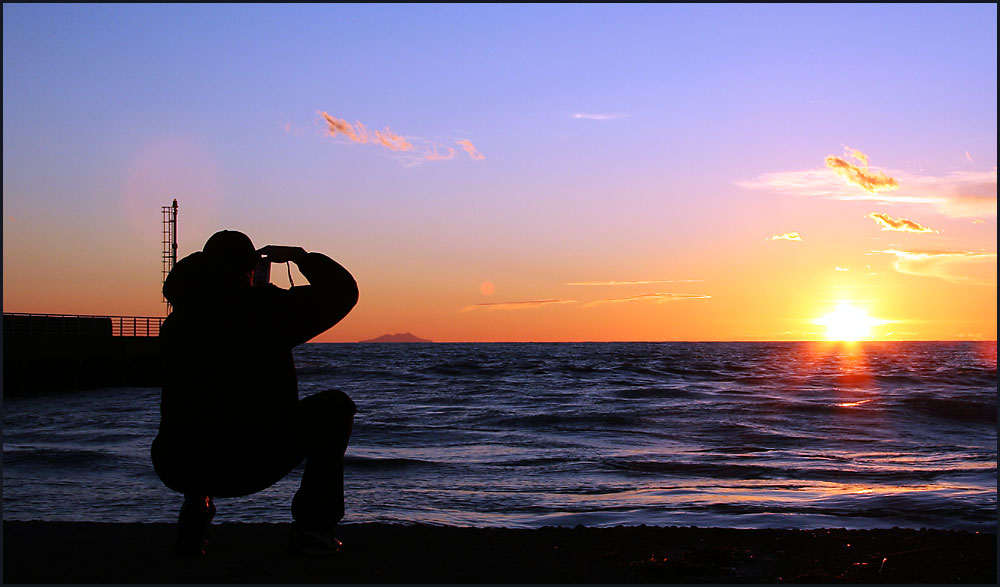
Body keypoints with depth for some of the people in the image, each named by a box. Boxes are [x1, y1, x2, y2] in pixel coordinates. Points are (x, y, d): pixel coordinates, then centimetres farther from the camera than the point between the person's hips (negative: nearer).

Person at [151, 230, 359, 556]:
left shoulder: (177, 321, 10)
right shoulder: (266, 306, -6)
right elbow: (342, 291, 3)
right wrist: (300, 256, 18)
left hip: (177, 470, 6)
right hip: (253, 466, -6)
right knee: (336, 406, 16)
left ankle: (196, 507, 22)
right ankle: (312, 527, 12)